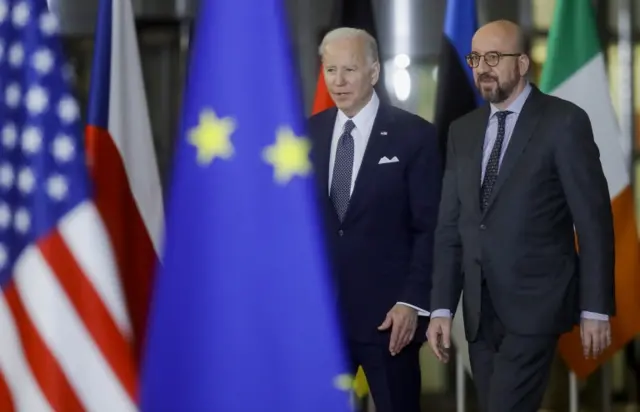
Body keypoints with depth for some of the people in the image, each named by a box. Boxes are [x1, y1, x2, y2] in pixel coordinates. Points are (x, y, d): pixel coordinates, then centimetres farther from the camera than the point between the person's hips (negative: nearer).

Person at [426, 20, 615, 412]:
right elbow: (450, 225, 11)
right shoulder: (463, 130, 12)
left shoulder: (564, 121, -5)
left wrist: (595, 308, -9)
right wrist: (442, 307, 4)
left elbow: (593, 221, -6)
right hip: (480, 309, 6)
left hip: (535, 304, -6)